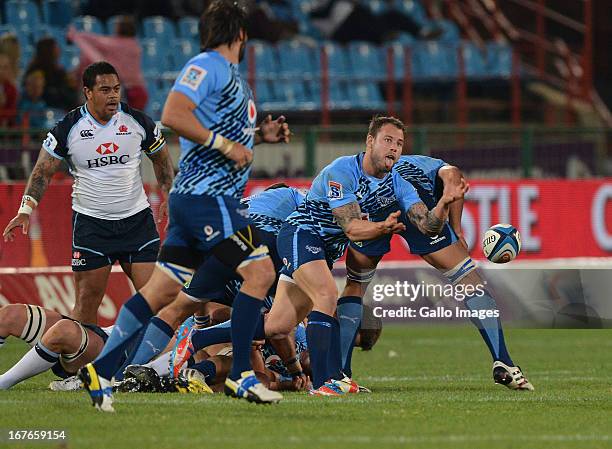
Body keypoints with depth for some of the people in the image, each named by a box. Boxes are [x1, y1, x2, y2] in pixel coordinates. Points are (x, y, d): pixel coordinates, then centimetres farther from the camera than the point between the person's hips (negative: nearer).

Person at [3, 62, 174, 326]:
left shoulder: (138, 122, 0)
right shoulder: (68, 128, -6)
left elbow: (160, 158, 16)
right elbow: (43, 171, 0)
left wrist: (169, 195, 8)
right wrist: (26, 210, -10)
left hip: (137, 218, 2)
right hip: (90, 222, -2)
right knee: (86, 303, -4)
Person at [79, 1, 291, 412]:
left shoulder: (231, 75, 20)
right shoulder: (206, 66, -9)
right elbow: (173, 115, -21)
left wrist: (259, 135, 16)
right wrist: (225, 144, -19)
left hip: (194, 198, 10)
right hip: (207, 196, -10)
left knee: (164, 289, 8)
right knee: (260, 271, -11)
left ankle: (101, 370, 8)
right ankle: (240, 376, -9)